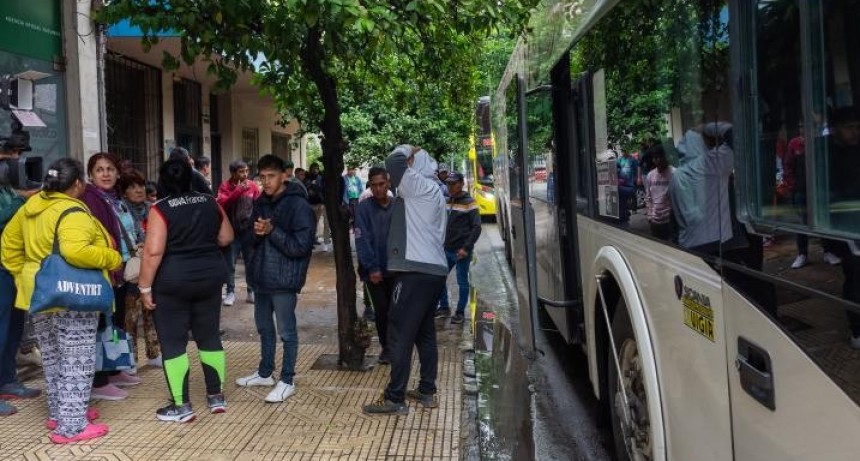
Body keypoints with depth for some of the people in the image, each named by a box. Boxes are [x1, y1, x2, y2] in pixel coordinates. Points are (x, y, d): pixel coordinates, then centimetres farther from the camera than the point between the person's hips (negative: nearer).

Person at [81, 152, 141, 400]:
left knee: (117, 323, 16)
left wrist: (134, 252, 13)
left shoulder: (116, 198, 13)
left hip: (121, 271, 9)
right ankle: (98, 383, 3)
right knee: (102, 325, -4)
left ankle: (113, 372, 29)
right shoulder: (89, 198, -13)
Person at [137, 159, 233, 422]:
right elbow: (226, 238, 11)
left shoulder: (161, 209, -13)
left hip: (172, 281, -5)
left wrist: (145, 286, -11)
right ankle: (216, 396, 20)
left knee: (173, 342, 4)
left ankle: (181, 407, 6)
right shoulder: (210, 203, 2)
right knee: (209, 336, 14)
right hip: (210, 276, 5)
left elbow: (154, 252, -18)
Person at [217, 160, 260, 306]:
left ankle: (252, 292, 17)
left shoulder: (252, 185, 0)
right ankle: (230, 292, 15)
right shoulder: (225, 186, -6)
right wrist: (239, 190, -28)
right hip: (231, 230, -2)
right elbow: (223, 204, -22)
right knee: (230, 264, 4)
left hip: (249, 229, 2)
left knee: (251, 262, 7)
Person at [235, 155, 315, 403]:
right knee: (264, 327, 20)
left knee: (286, 332, 3)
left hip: (284, 279, -8)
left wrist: (272, 231, -22)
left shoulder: (298, 206, -15)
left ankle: (287, 381, 15)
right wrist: (256, 232, -7)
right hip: (261, 275, 8)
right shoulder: (261, 202, 8)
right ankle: (265, 373, 36)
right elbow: (252, 238, 16)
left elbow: (302, 246, -19)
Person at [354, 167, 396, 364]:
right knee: (381, 309, 1)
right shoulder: (364, 207, -7)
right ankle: (386, 347, 19)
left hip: (395, 269, 2)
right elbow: (362, 240, -12)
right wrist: (372, 268, -16)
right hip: (374, 270, -2)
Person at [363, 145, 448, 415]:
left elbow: (393, 162, -20)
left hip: (417, 271, -10)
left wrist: (406, 150, -3)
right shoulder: (432, 191, 19)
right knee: (425, 332, 15)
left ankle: (395, 399, -3)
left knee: (400, 334, -6)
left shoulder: (418, 185, -8)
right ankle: (427, 391, 22)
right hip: (434, 269, 10)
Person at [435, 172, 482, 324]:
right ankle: (444, 307, 23)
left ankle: (460, 312, 15)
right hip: (446, 249, 6)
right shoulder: (446, 202, 12)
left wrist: (466, 247, -17)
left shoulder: (469, 202, -7)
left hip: (461, 251, -6)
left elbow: (476, 227, -10)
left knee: (462, 282, 3)